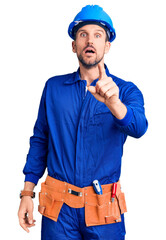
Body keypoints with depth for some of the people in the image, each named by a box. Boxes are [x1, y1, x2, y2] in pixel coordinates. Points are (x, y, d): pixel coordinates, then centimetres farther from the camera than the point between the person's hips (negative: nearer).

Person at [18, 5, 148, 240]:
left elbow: (137, 127, -22)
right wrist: (27, 193, 3)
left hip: (104, 210, 0)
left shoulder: (125, 90, -1)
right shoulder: (53, 87, 4)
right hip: (58, 206, 1)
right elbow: (39, 140, 7)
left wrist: (113, 103, -42)